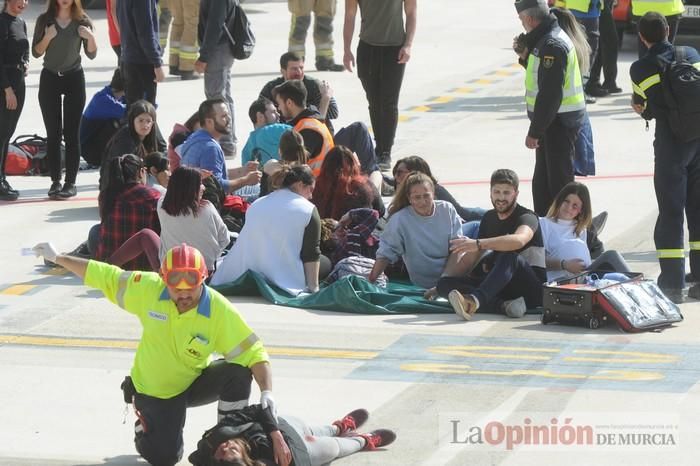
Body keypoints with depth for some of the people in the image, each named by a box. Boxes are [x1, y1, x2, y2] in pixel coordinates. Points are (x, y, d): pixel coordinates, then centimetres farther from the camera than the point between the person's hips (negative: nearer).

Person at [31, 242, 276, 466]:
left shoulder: (220, 311, -26)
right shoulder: (148, 288, -23)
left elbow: (254, 352, -25)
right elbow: (106, 276, -11)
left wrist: (267, 392, -41)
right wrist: (58, 258, -5)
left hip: (196, 382, 0)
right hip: (154, 391, 0)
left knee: (238, 373, -27)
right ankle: (145, 424, 29)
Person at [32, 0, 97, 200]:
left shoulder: (82, 21, -1)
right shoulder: (44, 20, 0)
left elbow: (91, 54, 1)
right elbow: (36, 52, 0)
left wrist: (90, 37, -18)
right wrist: (48, 37, -17)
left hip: (74, 78, -1)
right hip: (50, 78, 1)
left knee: (72, 133, -2)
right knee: (53, 133, 1)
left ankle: (71, 183, -1)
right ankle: (55, 181, 5)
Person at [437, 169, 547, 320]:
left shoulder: (527, 217, -7)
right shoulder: (489, 218, 15)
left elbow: (519, 240, -32)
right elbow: (472, 256, 21)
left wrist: (478, 244, -41)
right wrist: (445, 284, 11)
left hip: (532, 287, -6)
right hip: (501, 286, 6)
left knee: (509, 257, -38)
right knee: (445, 283, -15)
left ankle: (474, 299, -62)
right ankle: (504, 305, -36)